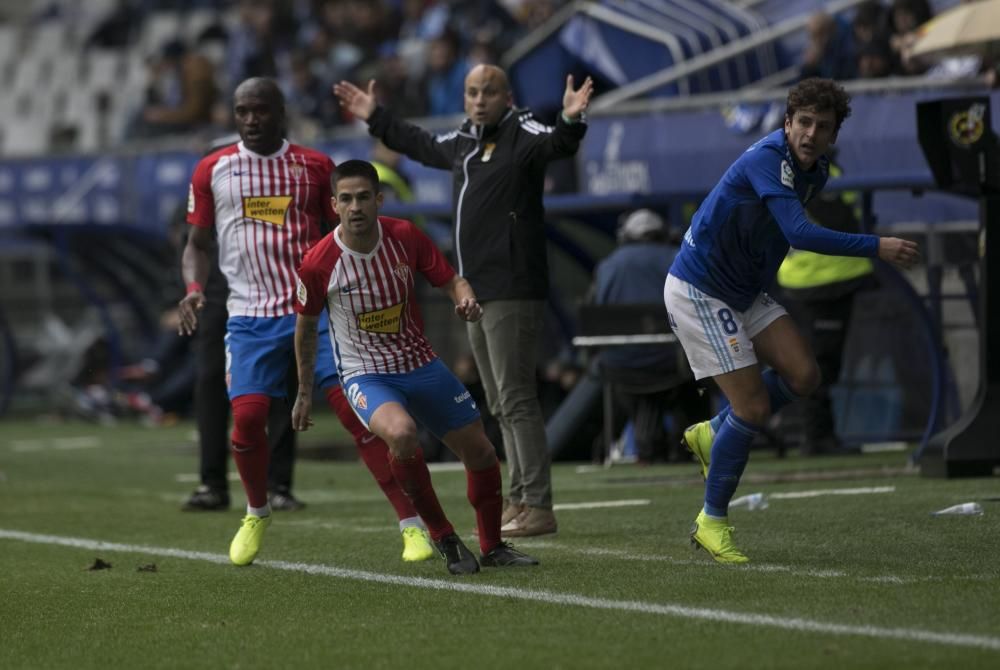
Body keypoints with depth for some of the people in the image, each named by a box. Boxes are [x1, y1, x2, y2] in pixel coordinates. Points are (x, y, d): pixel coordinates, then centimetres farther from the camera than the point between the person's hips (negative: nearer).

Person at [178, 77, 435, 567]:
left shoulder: (314, 167, 5)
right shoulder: (212, 171, 7)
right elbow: (197, 242, 15)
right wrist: (193, 287, -4)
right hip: (250, 316, 1)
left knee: (355, 408, -12)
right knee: (247, 417, -12)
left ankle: (411, 524, -10)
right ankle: (257, 514, 17)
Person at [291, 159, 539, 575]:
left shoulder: (405, 237, -11)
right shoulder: (318, 264, -17)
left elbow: (451, 281, -1)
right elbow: (306, 326, 0)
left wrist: (466, 299, -26)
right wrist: (305, 392, 8)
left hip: (421, 365, 4)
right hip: (365, 376, -4)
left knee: (480, 452, 6)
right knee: (401, 433, -35)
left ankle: (492, 548, 31)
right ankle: (443, 538, -15)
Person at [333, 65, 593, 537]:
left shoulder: (522, 136, -6)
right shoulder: (463, 144, 18)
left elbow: (556, 145, -28)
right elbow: (421, 145, 38)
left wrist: (570, 121, -49)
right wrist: (375, 118, 45)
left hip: (512, 293, -9)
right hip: (476, 293, 9)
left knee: (516, 399, -12)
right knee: (500, 406, 12)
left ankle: (538, 506, -12)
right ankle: (519, 499, 18)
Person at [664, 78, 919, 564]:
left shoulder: (816, 172, 3)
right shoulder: (767, 159, -25)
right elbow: (800, 233, -37)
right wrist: (877, 247, -38)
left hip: (744, 294, 9)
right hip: (697, 291, -9)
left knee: (802, 374, -6)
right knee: (753, 405, -11)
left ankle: (712, 434, 15)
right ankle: (712, 521, 4)